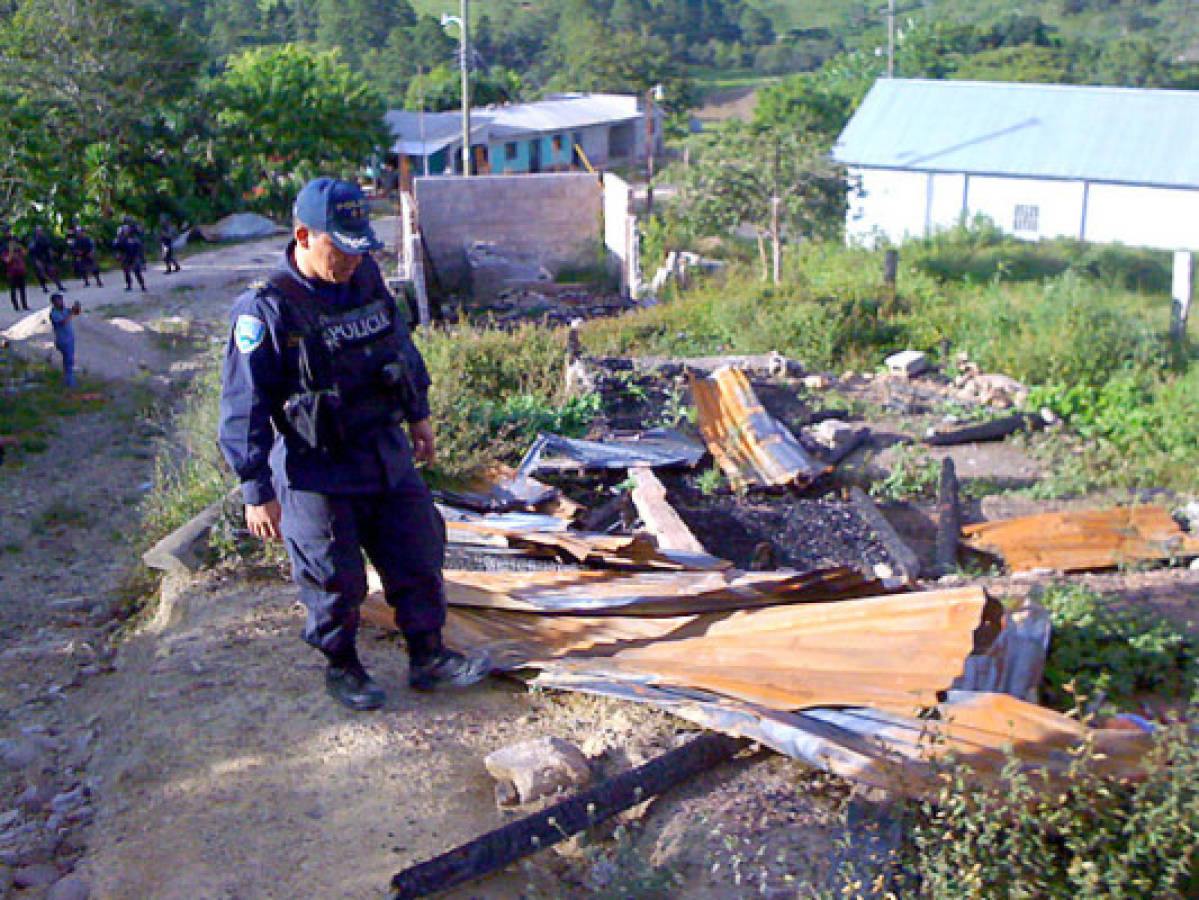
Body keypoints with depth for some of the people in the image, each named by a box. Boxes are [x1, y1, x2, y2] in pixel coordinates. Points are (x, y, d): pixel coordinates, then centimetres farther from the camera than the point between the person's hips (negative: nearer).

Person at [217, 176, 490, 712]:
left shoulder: (366, 277, 0)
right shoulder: (267, 311, -19)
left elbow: (400, 343, 17)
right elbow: (244, 409, -16)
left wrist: (418, 414, 22)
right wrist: (257, 492, -15)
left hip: (387, 453, 6)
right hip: (319, 471, -6)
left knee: (418, 555, 13)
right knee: (336, 580, 7)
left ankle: (428, 657, 29)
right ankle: (342, 668, 31)